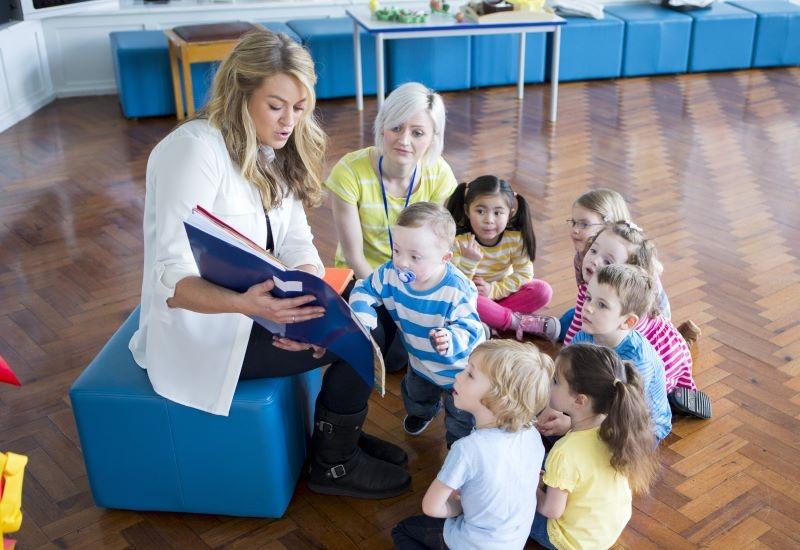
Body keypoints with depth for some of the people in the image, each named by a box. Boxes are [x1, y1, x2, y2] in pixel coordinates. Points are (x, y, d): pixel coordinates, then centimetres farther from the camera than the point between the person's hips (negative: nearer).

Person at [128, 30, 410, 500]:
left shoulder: (273, 151, 3)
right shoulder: (196, 149, -24)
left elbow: (297, 244, -2)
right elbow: (171, 278, -28)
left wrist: (310, 296, -22)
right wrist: (243, 303, -46)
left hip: (255, 306, 8)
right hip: (201, 330, -8)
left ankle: (341, 431, 20)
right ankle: (334, 466, 10)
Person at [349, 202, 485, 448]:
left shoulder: (457, 291, -42)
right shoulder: (390, 273, -26)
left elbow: (469, 330, -37)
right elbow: (364, 291, -11)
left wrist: (451, 339, -59)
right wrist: (362, 319, -31)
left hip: (459, 367, -5)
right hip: (420, 361, 6)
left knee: (461, 417, 16)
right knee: (415, 395, 37)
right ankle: (423, 411, 72)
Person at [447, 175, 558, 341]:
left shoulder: (515, 239, -18)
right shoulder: (459, 241, -24)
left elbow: (524, 274, -12)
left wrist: (494, 290, -24)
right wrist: (468, 261, -41)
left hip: (501, 291, 2)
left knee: (543, 291, -20)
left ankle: (487, 319, -22)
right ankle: (517, 321, -23)